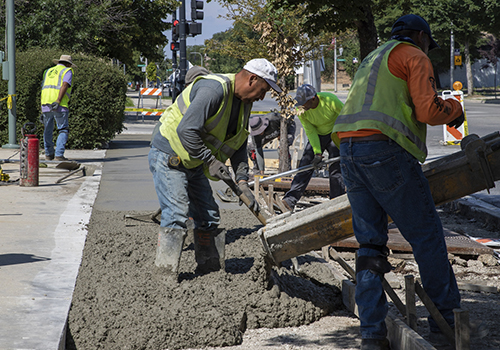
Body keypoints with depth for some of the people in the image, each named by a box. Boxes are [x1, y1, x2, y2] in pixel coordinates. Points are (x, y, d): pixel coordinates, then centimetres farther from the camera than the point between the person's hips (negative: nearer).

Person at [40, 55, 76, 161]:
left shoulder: (48, 71, 24)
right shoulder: (67, 71, 7)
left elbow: (43, 90, 20)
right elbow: (64, 85, -12)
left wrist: (42, 111, 20)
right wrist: (58, 101, -21)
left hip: (45, 104, 5)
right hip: (60, 106, -5)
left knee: (48, 130, 16)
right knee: (63, 131, 1)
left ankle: (49, 154, 23)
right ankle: (59, 154, -10)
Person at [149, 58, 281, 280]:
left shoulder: (243, 103, 7)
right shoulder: (214, 89, -25)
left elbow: (239, 146, 10)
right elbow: (186, 130, -31)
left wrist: (242, 181, -3)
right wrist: (210, 161, -25)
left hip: (194, 165, 10)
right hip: (169, 157, -9)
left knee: (209, 218, 9)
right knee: (176, 216, -16)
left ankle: (212, 272, 18)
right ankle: (165, 278, -15)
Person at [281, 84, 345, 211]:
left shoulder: (329, 100, -31)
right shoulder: (301, 110, -20)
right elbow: (310, 132, -15)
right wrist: (317, 153, -23)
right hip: (316, 136, 3)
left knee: (335, 169, -9)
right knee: (305, 165, -7)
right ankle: (290, 200, -10)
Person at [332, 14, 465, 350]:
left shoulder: (372, 59, 31)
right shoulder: (414, 56, 5)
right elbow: (428, 109, -7)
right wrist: (454, 108, 10)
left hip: (350, 151, 8)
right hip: (385, 151, -8)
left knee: (370, 243, 7)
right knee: (427, 235, 2)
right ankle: (447, 319, 8)